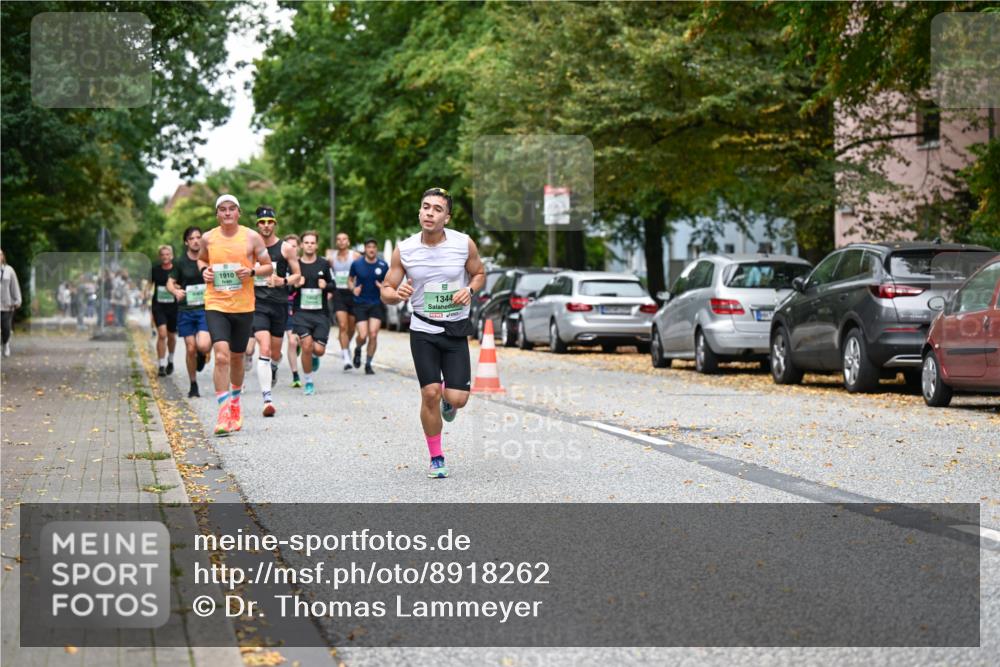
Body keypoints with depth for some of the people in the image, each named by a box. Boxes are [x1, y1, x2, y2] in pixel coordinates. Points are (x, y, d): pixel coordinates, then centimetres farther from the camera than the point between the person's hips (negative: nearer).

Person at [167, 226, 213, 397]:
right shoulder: (181, 262, 2)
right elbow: (170, 283, 9)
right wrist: (176, 291, -13)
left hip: (206, 308, -1)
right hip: (186, 310, 1)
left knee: (203, 346, -20)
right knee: (190, 348, 1)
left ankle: (203, 355, 19)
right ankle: (193, 386, 16)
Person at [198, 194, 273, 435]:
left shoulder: (251, 237, -1)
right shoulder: (208, 238, 3)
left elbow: (269, 267, 4)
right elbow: (201, 259, 23)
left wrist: (252, 271, -15)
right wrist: (204, 270, 1)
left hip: (243, 307, 1)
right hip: (215, 306, -1)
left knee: (236, 359, 15)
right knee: (221, 357, -18)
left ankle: (234, 403, 40)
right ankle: (223, 413, -15)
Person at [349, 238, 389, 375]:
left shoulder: (383, 265, -1)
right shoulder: (356, 264, -2)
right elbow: (350, 279, 12)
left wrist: (384, 287, -12)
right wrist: (353, 289, -8)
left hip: (377, 304, 1)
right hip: (360, 304, -1)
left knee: (373, 335, -8)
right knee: (363, 336, -9)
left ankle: (368, 364, 8)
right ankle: (358, 349, 27)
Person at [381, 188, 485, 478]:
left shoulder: (465, 244, -8)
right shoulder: (404, 250, -6)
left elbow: (479, 274, 10)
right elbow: (386, 291, 1)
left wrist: (469, 290, -12)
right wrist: (397, 294, -23)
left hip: (456, 331, 0)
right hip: (423, 331, 0)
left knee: (457, 398, -7)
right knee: (430, 394, -7)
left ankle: (448, 401, 33)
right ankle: (436, 457, 12)